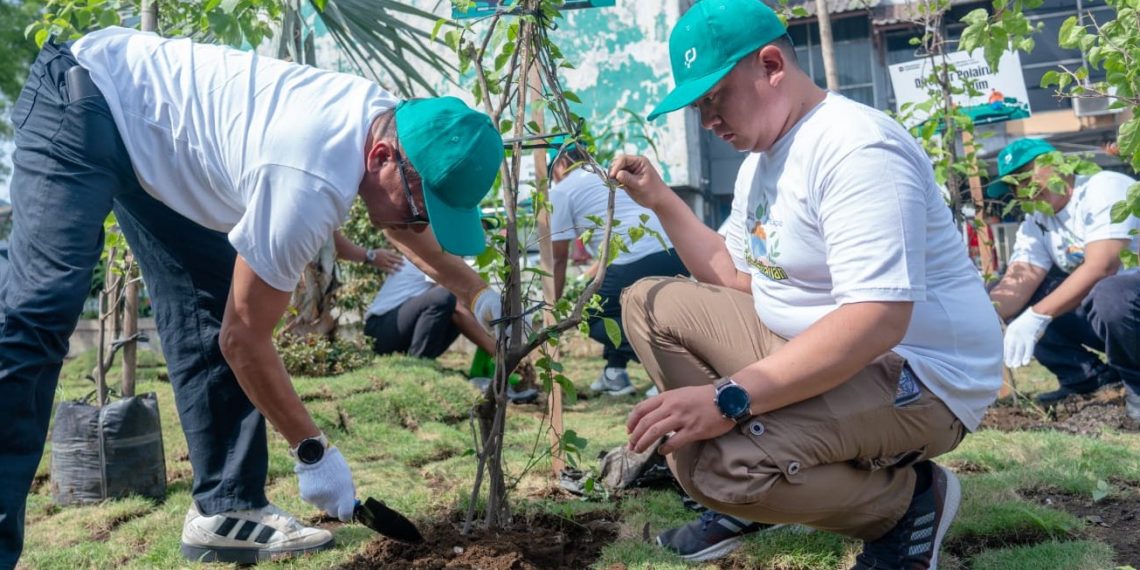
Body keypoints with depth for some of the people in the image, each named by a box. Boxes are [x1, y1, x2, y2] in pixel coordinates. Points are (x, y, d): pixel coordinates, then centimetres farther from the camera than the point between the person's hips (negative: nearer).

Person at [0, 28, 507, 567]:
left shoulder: (391, 120, -9)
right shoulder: (311, 185, -36)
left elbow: (404, 223, 16)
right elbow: (244, 338, -23)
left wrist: (478, 292, 17)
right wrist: (313, 451, -13)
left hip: (150, 119, 9)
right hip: (83, 98, -9)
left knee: (207, 323, 3)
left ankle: (226, 510, 8)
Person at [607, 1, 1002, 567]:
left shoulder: (855, 148, -21)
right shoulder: (761, 156, 11)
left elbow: (878, 321, -31)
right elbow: (736, 278, 17)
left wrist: (729, 397, -38)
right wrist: (660, 199, 9)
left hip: (916, 376, -10)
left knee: (710, 458, -32)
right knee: (651, 303, 6)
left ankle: (909, 500, -4)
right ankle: (749, 496, 9)